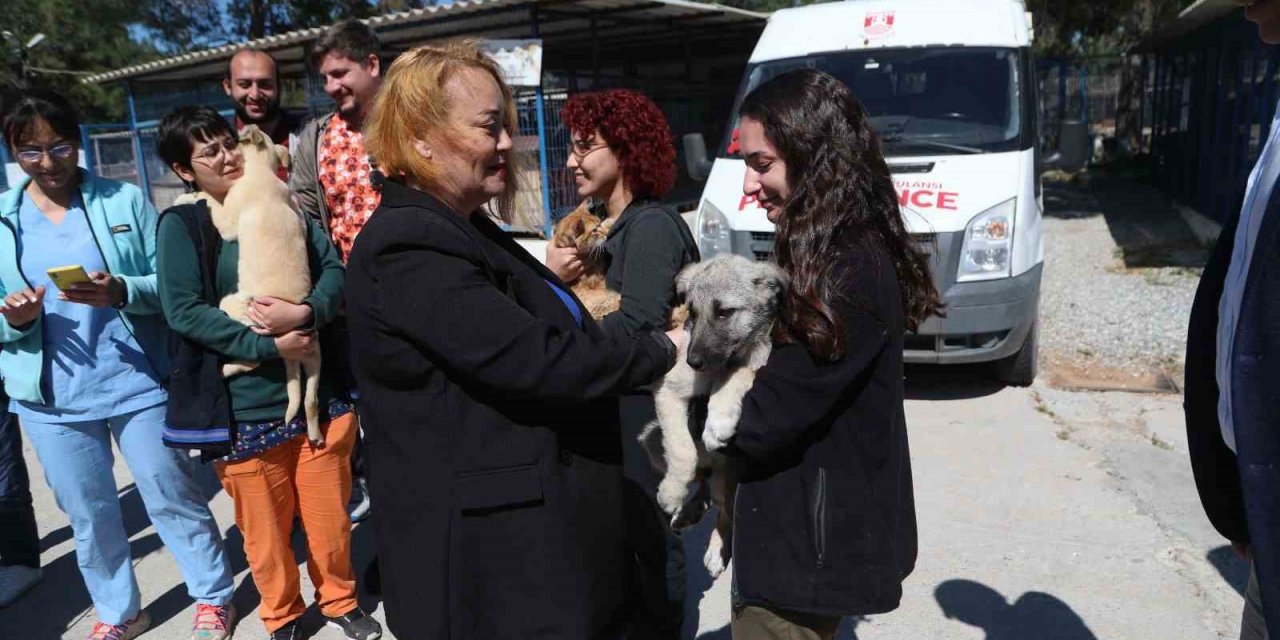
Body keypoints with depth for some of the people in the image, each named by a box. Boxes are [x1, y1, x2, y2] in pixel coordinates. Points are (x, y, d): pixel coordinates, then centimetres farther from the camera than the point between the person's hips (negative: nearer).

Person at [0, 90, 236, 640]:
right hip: (52, 399, 3)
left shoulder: (124, 199, -3)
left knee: (175, 499, 9)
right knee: (89, 516, 17)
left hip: (138, 384, -2)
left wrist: (122, 292, -24)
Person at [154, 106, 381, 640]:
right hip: (246, 406, -2)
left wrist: (304, 313, -19)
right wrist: (269, 346, -19)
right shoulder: (181, 224, -4)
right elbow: (183, 311, -13)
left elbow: (334, 270, 0)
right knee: (265, 527, 12)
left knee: (329, 515, 13)